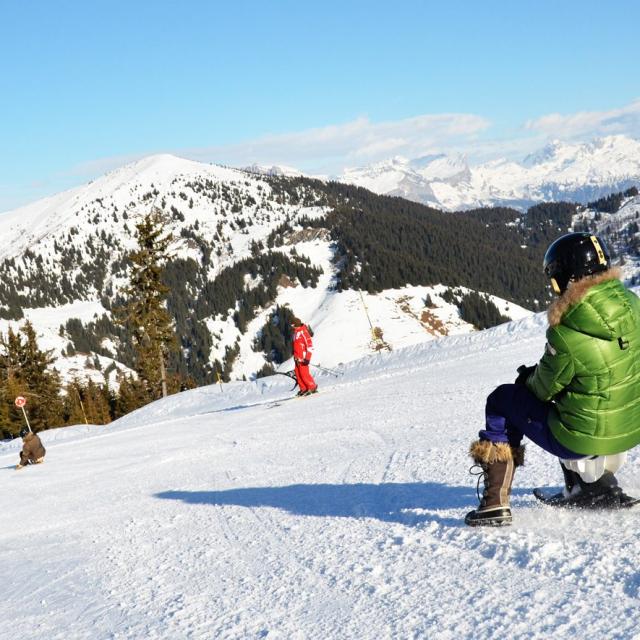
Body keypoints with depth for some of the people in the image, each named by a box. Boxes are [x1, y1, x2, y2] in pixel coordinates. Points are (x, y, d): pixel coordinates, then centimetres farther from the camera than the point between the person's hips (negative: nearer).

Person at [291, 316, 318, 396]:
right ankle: (303, 389, 14)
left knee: (304, 373, -10)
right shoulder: (296, 333, 14)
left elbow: (310, 345, -18)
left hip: (303, 357, -9)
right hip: (297, 358, 9)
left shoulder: (303, 332, -15)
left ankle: (312, 387, 1)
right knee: (298, 374, 7)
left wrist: (307, 358, -22)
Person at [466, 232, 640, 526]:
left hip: (583, 440, -6)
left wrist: (529, 377, 14)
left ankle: (495, 503, 9)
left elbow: (545, 389, -9)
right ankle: (599, 485, 34)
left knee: (502, 400, 12)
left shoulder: (566, 335, -25)